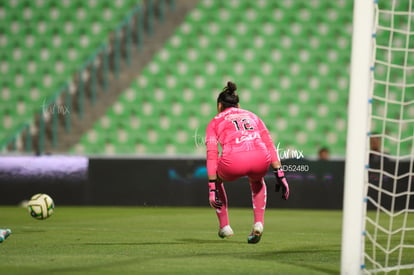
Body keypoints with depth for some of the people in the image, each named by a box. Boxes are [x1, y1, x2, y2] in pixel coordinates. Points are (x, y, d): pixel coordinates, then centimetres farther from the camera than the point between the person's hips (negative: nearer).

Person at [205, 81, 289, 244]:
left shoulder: (215, 122, 25)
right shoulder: (252, 116, 33)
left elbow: (212, 156, 12)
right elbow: (270, 145, 20)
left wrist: (213, 189, 9)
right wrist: (280, 176, 16)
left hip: (234, 161, -2)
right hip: (261, 160, 3)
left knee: (215, 177, 33)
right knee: (257, 179, 39)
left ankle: (224, 226, 27)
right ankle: (258, 223, 21)